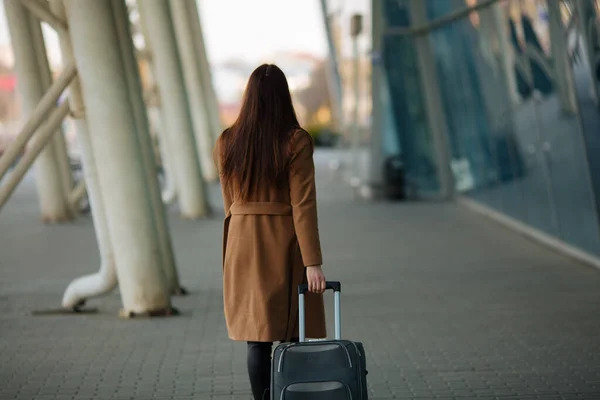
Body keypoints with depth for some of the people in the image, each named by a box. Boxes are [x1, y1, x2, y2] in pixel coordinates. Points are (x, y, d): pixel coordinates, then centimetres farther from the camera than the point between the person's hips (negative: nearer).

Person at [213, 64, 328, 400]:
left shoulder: (227, 143, 1)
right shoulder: (295, 141, -11)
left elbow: (231, 204, 9)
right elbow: (303, 205, -15)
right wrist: (313, 262, -15)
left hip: (244, 246, 3)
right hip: (286, 247, -3)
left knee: (257, 339, 4)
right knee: (293, 337, 4)